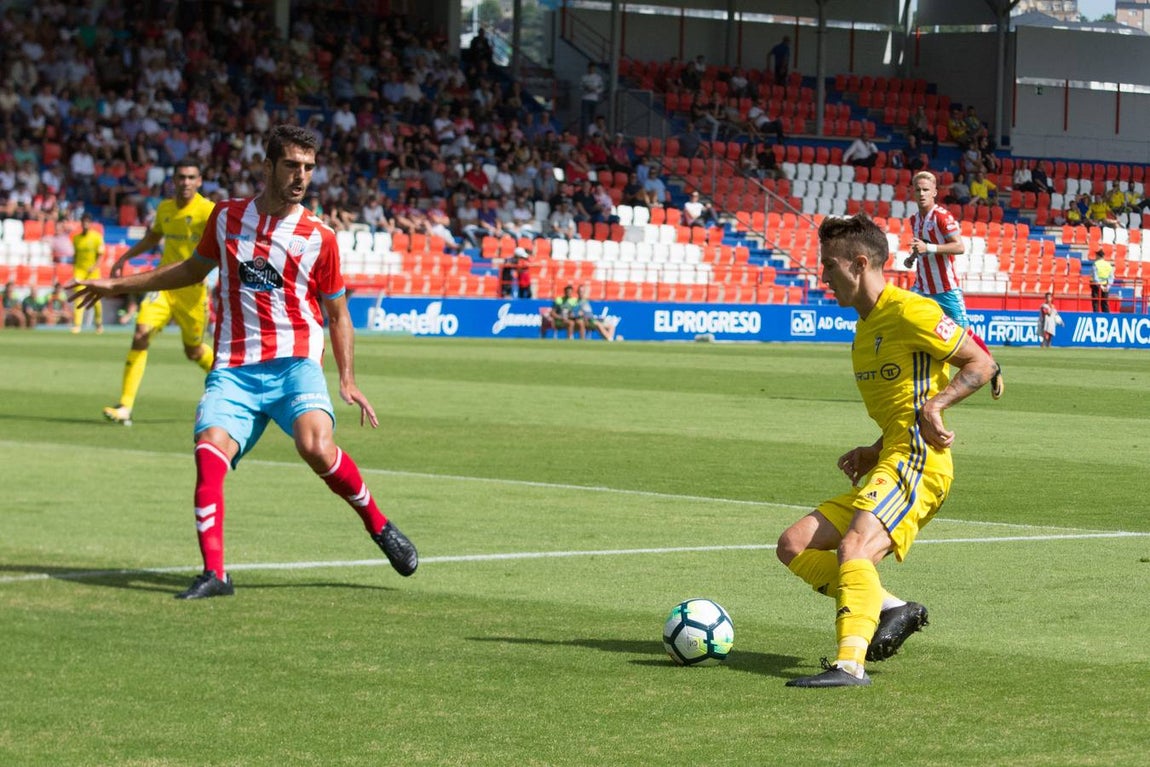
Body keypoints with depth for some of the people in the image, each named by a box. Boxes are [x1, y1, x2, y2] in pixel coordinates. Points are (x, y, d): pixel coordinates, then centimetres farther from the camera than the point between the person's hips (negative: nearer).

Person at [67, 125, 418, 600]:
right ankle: (214, 573, -20)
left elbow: (337, 313, 11)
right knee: (209, 448, -22)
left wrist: (347, 380, 0)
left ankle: (378, 525, -4)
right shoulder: (227, 217, 9)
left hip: (294, 363, -2)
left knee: (316, 445, -29)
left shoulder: (320, 238, 2)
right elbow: (195, 269, 27)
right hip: (233, 368, 3)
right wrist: (117, 285, 29)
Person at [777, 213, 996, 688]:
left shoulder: (909, 311, -6)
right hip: (887, 468, 10)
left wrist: (935, 404, -20)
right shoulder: (866, 328, 23)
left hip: (916, 464, -10)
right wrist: (872, 452, 14)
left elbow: (981, 364, -8)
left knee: (853, 547, -30)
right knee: (793, 546, 2)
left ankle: (850, 664, -41)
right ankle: (890, 608, -3)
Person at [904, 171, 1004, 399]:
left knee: (964, 331, 1)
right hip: (922, 286, 6)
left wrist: (928, 248, -31)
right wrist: (913, 257, 8)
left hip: (946, 288, -6)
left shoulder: (942, 216, -14)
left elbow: (960, 246, -23)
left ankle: (993, 369, 20)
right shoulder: (914, 219, 9)